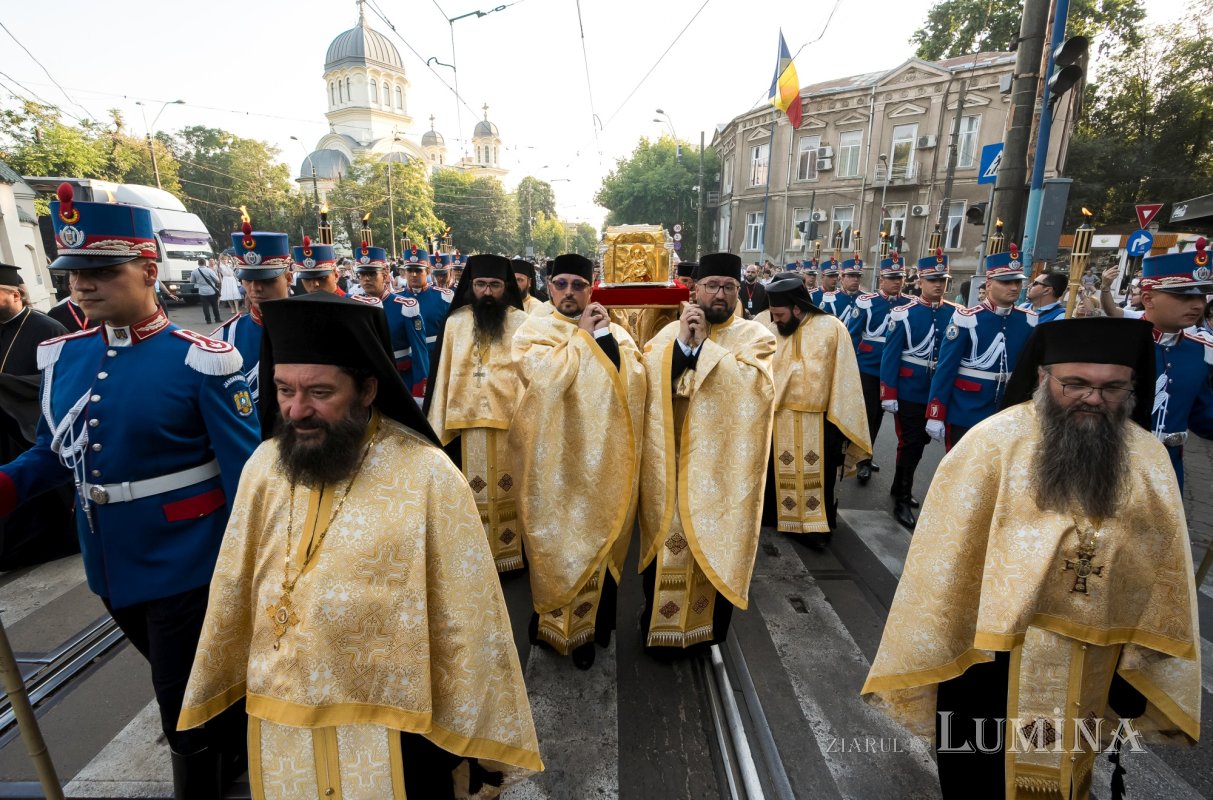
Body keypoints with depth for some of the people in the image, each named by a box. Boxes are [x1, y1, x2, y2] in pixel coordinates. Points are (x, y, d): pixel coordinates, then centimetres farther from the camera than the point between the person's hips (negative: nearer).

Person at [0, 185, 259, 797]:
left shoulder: (200, 361, -18)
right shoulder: (60, 357, 2)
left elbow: (245, 473, -17)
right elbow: (54, 453, 13)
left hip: (186, 567, -7)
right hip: (111, 568, 7)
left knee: (187, 714, 7)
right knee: (186, 684, 27)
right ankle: (236, 749, 53)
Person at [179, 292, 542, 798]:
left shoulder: (427, 475, -19)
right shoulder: (264, 466, -4)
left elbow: (466, 620, -15)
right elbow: (232, 597, 5)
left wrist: (471, 740, -9)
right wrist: (214, 692, 12)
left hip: (388, 731, -4)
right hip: (277, 727, 5)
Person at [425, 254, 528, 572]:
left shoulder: (521, 322, -1)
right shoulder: (455, 322, 5)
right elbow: (444, 374, 6)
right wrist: (440, 424, 3)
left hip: (511, 420, -1)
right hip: (469, 420, 2)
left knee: (508, 488, 9)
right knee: (475, 491, 11)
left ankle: (511, 552, 24)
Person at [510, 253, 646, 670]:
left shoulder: (615, 331, 8)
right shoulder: (534, 329, -2)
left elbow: (634, 381, -7)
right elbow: (545, 377, -21)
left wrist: (605, 336, -15)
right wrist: (581, 334, -12)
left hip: (600, 460, 3)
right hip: (552, 460, -3)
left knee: (597, 538, 12)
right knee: (553, 538, 7)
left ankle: (589, 622, 32)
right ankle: (552, 619, 29)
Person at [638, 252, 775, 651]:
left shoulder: (755, 335, -2)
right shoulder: (669, 332, 6)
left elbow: (751, 386, -21)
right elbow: (649, 383, -4)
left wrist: (704, 344, -18)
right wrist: (682, 342, -16)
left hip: (721, 464, -2)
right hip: (670, 462, 2)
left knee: (716, 545, 10)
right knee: (665, 540, 12)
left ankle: (709, 628, 33)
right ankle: (657, 619, 35)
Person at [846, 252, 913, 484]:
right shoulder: (865, 302, -8)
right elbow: (851, 335, -7)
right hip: (867, 369, -4)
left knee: (878, 415, 14)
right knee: (866, 414, 1)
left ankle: (866, 456, 29)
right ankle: (863, 461, 14)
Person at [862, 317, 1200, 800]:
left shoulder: (1149, 459, -3)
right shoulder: (995, 442, -16)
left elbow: (1163, 577, 3)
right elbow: (946, 558, -13)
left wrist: (1141, 670, 3)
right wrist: (929, 659, -11)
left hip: (1092, 676, 4)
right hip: (987, 656, -3)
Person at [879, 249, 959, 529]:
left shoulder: (956, 314, 2)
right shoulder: (903, 314, -9)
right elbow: (890, 356, -10)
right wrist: (888, 395, -13)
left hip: (939, 392, 4)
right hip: (909, 392, -4)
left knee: (919, 442, 16)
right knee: (911, 444, 0)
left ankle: (898, 487, 34)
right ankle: (902, 500, 11)